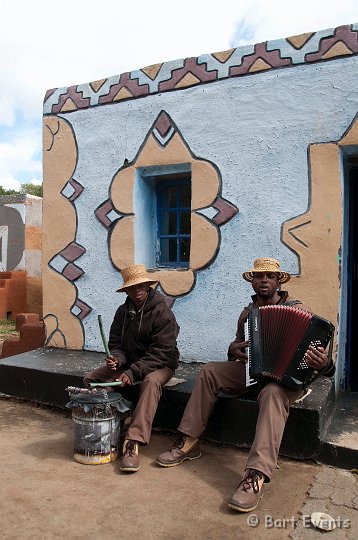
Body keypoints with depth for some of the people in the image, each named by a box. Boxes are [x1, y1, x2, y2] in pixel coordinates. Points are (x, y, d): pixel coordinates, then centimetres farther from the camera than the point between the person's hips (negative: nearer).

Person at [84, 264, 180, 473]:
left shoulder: (162, 312, -17)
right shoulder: (123, 311, 3)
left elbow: (161, 353, -21)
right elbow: (115, 343, 8)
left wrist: (133, 372, -28)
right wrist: (117, 359, -17)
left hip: (160, 364, -6)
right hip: (130, 362, 6)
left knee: (151, 382, -40)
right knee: (91, 379, -10)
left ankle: (133, 443, -40)